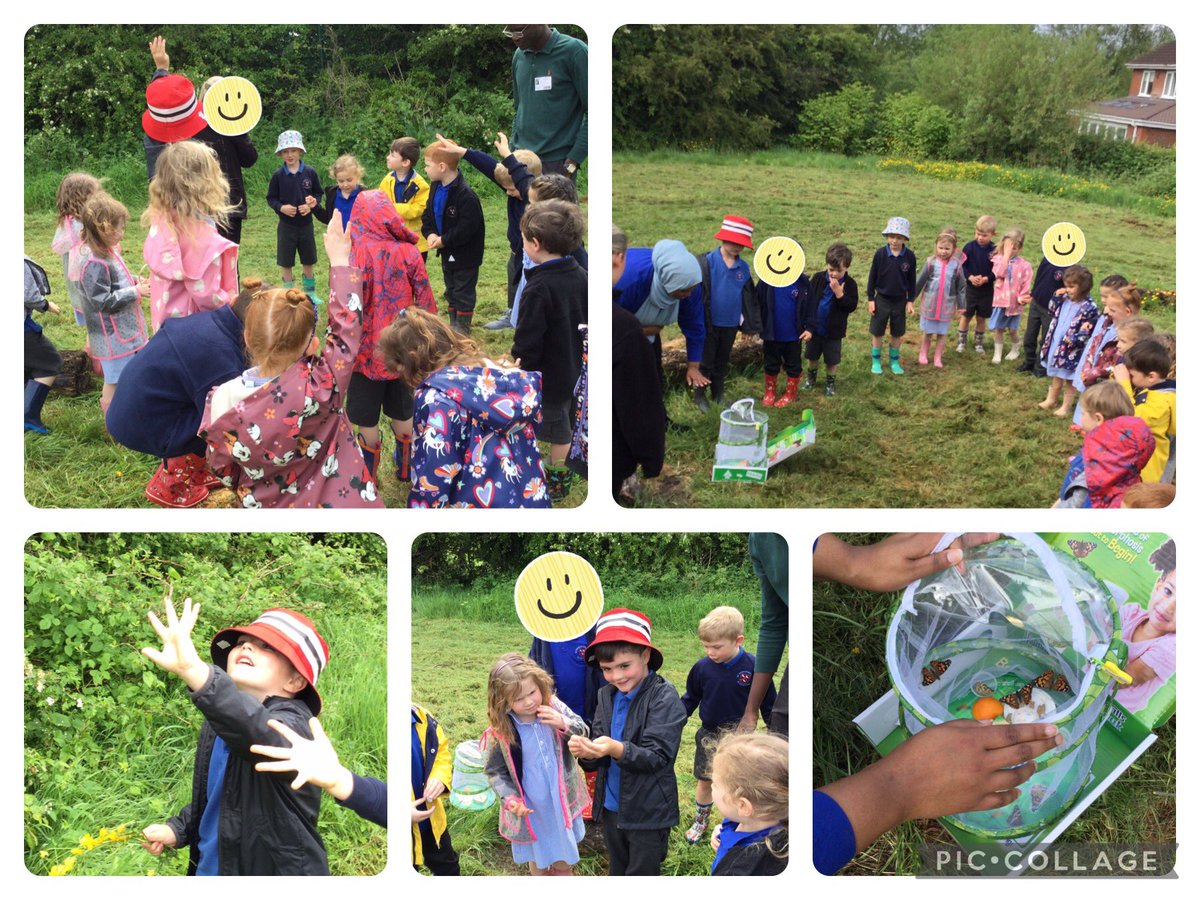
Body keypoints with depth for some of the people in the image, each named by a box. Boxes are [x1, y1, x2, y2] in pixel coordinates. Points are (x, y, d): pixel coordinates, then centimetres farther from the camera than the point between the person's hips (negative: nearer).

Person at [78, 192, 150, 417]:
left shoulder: (108, 253, 5)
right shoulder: (95, 263, -25)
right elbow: (103, 301, -24)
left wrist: (135, 282, 4)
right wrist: (135, 292, -20)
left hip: (125, 330, 10)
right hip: (113, 337, -10)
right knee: (114, 381, 3)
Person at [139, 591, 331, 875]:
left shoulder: (293, 723, -21)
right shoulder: (220, 725, 3)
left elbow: (261, 732, -44)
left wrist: (195, 671, -56)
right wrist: (178, 829, 5)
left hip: (277, 870, -7)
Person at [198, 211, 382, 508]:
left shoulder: (221, 402, -20)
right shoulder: (319, 387, -28)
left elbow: (224, 472, -4)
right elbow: (346, 327, -12)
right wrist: (340, 260, 1)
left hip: (265, 507, 3)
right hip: (334, 502, -3)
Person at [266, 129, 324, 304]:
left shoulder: (310, 172, -5)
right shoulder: (278, 175, -7)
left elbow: (318, 194, 4)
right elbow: (271, 198, 0)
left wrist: (311, 205, -15)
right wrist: (281, 207, -18)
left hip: (306, 224, 1)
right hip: (286, 226, -1)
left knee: (308, 261, 13)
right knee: (285, 263, 6)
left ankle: (310, 293, 29)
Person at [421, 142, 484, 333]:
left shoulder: (465, 195, -28)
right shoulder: (437, 188, 0)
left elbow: (467, 228, -29)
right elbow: (428, 214, 8)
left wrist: (444, 240, -23)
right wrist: (430, 233, -11)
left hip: (465, 254, -9)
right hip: (447, 252, 9)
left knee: (463, 292, 3)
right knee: (451, 291, 20)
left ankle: (463, 327, 14)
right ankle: (453, 325, 32)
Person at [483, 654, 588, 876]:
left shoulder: (555, 707, -17)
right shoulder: (500, 732, -21)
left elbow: (584, 733, -6)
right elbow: (495, 771, -7)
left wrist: (564, 724, -26)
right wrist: (509, 798, -23)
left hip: (563, 803, 2)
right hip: (531, 810, -2)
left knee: (563, 865, 23)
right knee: (539, 865, 21)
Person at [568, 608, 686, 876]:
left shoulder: (664, 697, -17)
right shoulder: (606, 696, 2)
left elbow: (658, 755, -22)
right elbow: (598, 760, 3)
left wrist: (617, 749, -39)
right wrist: (586, 752, -21)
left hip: (648, 813, -6)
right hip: (612, 808, 6)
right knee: (617, 873, 22)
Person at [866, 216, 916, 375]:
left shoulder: (909, 256, -9)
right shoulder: (880, 254, -13)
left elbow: (912, 280, 1)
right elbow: (872, 277, -4)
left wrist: (910, 301, 2)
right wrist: (870, 299, -3)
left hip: (900, 301, 1)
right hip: (881, 300, -1)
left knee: (897, 333, 12)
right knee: (877, 332, 8)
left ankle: (894, 361, 27)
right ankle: (876, 361, 23)